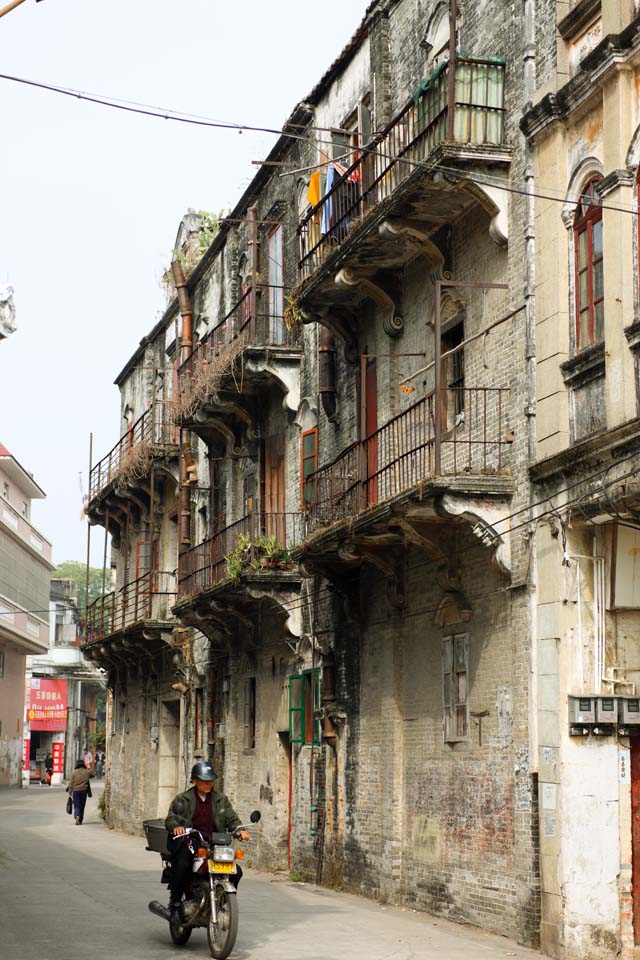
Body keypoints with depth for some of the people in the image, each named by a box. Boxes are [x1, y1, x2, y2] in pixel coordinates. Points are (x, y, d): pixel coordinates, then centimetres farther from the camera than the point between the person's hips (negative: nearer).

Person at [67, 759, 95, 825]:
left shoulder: (74, 772, -4)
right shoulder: (87, 772, 1)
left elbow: (71, 783, -3)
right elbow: (92, 775, 23)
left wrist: (70, 791, 1)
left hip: (76, 791, -2)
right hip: (84, 790, 2)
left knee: (77, 805, -1)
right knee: (82, 806, 13)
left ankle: (77, 816, -26)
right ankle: (80, 820, 18)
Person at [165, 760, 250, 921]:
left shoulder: (220, 800, 17)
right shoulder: (182, 799, 8)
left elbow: (231, 818, 10)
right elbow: (171, 818, 0)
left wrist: (240, 830, -12)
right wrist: (176, 826, -25)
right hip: (189, 845, -3)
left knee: (236, 871, -14)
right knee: (182, 866, -34)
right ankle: (175, 904, -13)